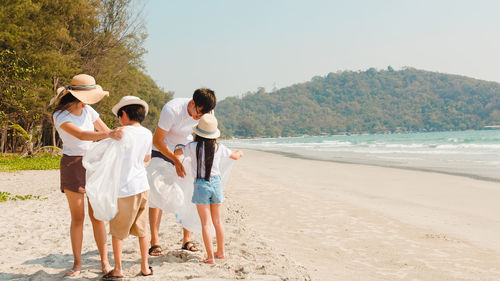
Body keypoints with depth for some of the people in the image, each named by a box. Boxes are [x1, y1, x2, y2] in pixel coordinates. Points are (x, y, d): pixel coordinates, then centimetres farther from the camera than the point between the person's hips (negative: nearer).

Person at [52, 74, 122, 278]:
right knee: (77, 217, -1)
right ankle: (77, 263, 12)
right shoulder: (60, 116, -14)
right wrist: (109, 135, -44)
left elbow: (107, 131, 8)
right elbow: (81, 135, -31)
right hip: (72, 166, -3)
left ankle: (105, 262, 8)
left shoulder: (87, 111, 0)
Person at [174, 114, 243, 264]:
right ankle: (220, 252, 28)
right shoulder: (219, 147, -1)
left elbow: (175, 152, 5)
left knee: (205, 222, 0)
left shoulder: (193, 147, -10)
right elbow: (235, 156, 16)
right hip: (216, 183, 3)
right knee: (218, 221, 15)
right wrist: (239, 153, 40)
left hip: (201, 185, -3)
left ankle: (210, 257, 0)